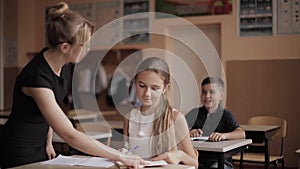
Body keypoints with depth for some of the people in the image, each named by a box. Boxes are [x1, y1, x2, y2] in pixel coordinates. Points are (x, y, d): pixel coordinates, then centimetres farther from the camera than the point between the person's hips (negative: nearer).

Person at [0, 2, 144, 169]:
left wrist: (48, 141, 5)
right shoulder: (37, 77, -32)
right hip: (20, 154, -7)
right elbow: (70, 135, -34)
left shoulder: (60, 63, -7)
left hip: (40, 146, 7)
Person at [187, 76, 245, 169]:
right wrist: (188, 133, -19)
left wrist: (224, 135, -31)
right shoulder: (195, 113, 11)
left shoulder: (225, 115, 4)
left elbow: (241, 134, -12)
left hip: (218, 161, -1)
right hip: (196, 160, 2)